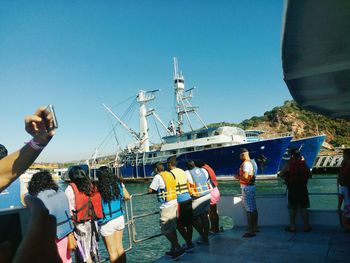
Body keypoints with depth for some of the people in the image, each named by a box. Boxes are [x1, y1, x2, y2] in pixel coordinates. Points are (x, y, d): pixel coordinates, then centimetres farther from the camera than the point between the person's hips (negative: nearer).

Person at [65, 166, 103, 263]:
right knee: (91, 250, 19)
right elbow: (96, 205, 5)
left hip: (79, 225, -4)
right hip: (91, 223, 5)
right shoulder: (91, 186, 2)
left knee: (83, 253, 7)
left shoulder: (71, 188, -11)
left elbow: (69, 209, -13)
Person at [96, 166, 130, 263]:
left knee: (112, 251, 10)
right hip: (119, 218, 5)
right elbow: (127, 197, 8)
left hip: (107, 221, -5)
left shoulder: (99, 188, -18)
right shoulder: (119, 184, -3)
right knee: (120, 247, 19)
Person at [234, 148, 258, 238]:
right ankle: (255, 227, 28)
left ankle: (251, 231, -1)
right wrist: (240, 176, 13)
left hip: (247, 187, -10)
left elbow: (245, 176, -26)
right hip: (252, 186, 10)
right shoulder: (252, 162, 14)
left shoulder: (246, 163, -17)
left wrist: (238, 177, -9)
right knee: (253, 208, 17)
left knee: (249, 209, -6)